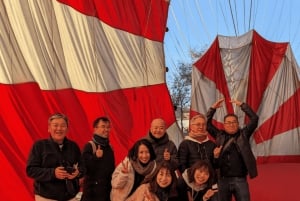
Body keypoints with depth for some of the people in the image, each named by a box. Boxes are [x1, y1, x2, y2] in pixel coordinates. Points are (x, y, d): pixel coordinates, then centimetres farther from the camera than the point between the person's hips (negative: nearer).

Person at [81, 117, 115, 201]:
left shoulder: (109, 147, 12)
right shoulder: (89, 146, -10)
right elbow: (84, 165, -19)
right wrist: (95, 157, -32)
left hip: (108, 187, 7)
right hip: (93, 188, -7)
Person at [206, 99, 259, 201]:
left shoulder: (243, 134, 4)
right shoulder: (219, 135, 7)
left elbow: (254, 118, -3)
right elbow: (207, 123, 5)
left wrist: (242, 105, -7)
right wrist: (213, 108, -4)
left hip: (240, 180, -1)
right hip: (223, 179, 1)